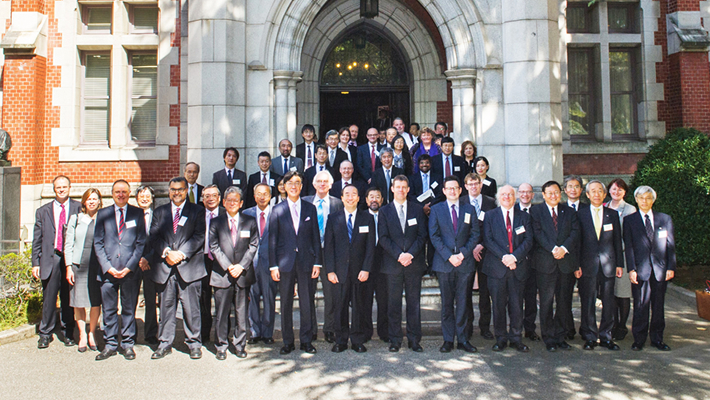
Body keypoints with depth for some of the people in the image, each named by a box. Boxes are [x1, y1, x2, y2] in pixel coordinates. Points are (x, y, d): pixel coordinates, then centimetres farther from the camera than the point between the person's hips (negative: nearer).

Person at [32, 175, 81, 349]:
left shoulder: (79, 208, 5)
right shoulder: (43, 211, 12)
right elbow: (37, 239, 11)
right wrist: (35, 263, 4)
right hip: (50, 259, 1)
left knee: (69, 299, 6)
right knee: (49, 299, 3)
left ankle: (68, 333, 19)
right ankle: (45, 334, 17)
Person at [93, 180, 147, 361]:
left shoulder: (138, 213, 6)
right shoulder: (103, 214, 10)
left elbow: (141, 242, 1)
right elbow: (97, 243, 6)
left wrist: (129, 267, -8)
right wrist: (107, 267, -6)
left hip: (130, 270, -1)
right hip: (108, 270, 1)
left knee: (129, 309, 6)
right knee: (109, 310, 6)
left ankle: (127, 344, 16)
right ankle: (110, 344, 17)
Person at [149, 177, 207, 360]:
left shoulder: (197, 211, 8)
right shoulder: (160, 212, 16)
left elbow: (199, 237, -2)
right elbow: (154, 237, 6)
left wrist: (181, 253, -13)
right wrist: (166, 252, -11)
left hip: (189, 267, -2)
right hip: (164, 267, 2)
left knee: (191, 308, 0)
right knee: (166, 307, 8)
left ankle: (194, 343, 11)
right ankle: (165, 344, 18)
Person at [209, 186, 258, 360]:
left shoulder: (250, 221, 6)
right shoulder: (215, 222, 5)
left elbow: (253, 245, 3)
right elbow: (214, 247, 0)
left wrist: (241, 266, -8)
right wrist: (228, 266, -9)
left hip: (243, 273, 1)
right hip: (222, 274, 0)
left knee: (241, 312, 6)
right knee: (221, 312, 3)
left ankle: (240, 345, 18)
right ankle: (221, 346, 16)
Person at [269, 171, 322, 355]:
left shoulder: (310, 209, 7)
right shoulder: (277, 210, 3)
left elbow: (316, 237, 7)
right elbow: (272, 240, 2)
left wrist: (317, 262, 0)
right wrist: (273, 265, -3)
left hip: (306, 261, 1)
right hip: (285, 262, -1)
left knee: (306, 303, 5)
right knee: (286, 303, 6)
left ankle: (306, 341, 18)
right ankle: (287, 342, 18)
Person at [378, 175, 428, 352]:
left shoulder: (417, 209, 10)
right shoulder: (385, 211, 7)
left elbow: (422, 235, 4)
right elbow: (383, 238, -1)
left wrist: (410, 254, -10)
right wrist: (398, 255, -13)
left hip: (414, 263, 1)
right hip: (392, 264, -1)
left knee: (414, 302, 5)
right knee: (394, 303, 3)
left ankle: (414, 339, 15)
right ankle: (395, 339, 13)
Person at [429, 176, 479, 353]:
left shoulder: (469, 209, 9)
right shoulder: (436, 209, 5)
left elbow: (475, 235, 4)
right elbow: (434, 236, -2)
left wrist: (463, 253, -10)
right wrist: (449, 256, -12)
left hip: (465, 261, 1)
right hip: (444, 262, -1)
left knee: (463, 302, 5)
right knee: (446, 303, 4)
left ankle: (462, 339, 15)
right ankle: (448, 339, 13)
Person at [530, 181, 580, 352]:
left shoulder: (569, 211, 12)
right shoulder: (536, 211, 3)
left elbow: (575, 232, 1)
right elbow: (538, 233, -7)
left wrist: (564, 248, -15)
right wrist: (553, 249, -18)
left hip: (566, 261, 3)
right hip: (545, 262, -3)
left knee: (564, 302, 7)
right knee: (546, 302, 1)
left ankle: (560, 336, 20)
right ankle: (549, 339, 11)